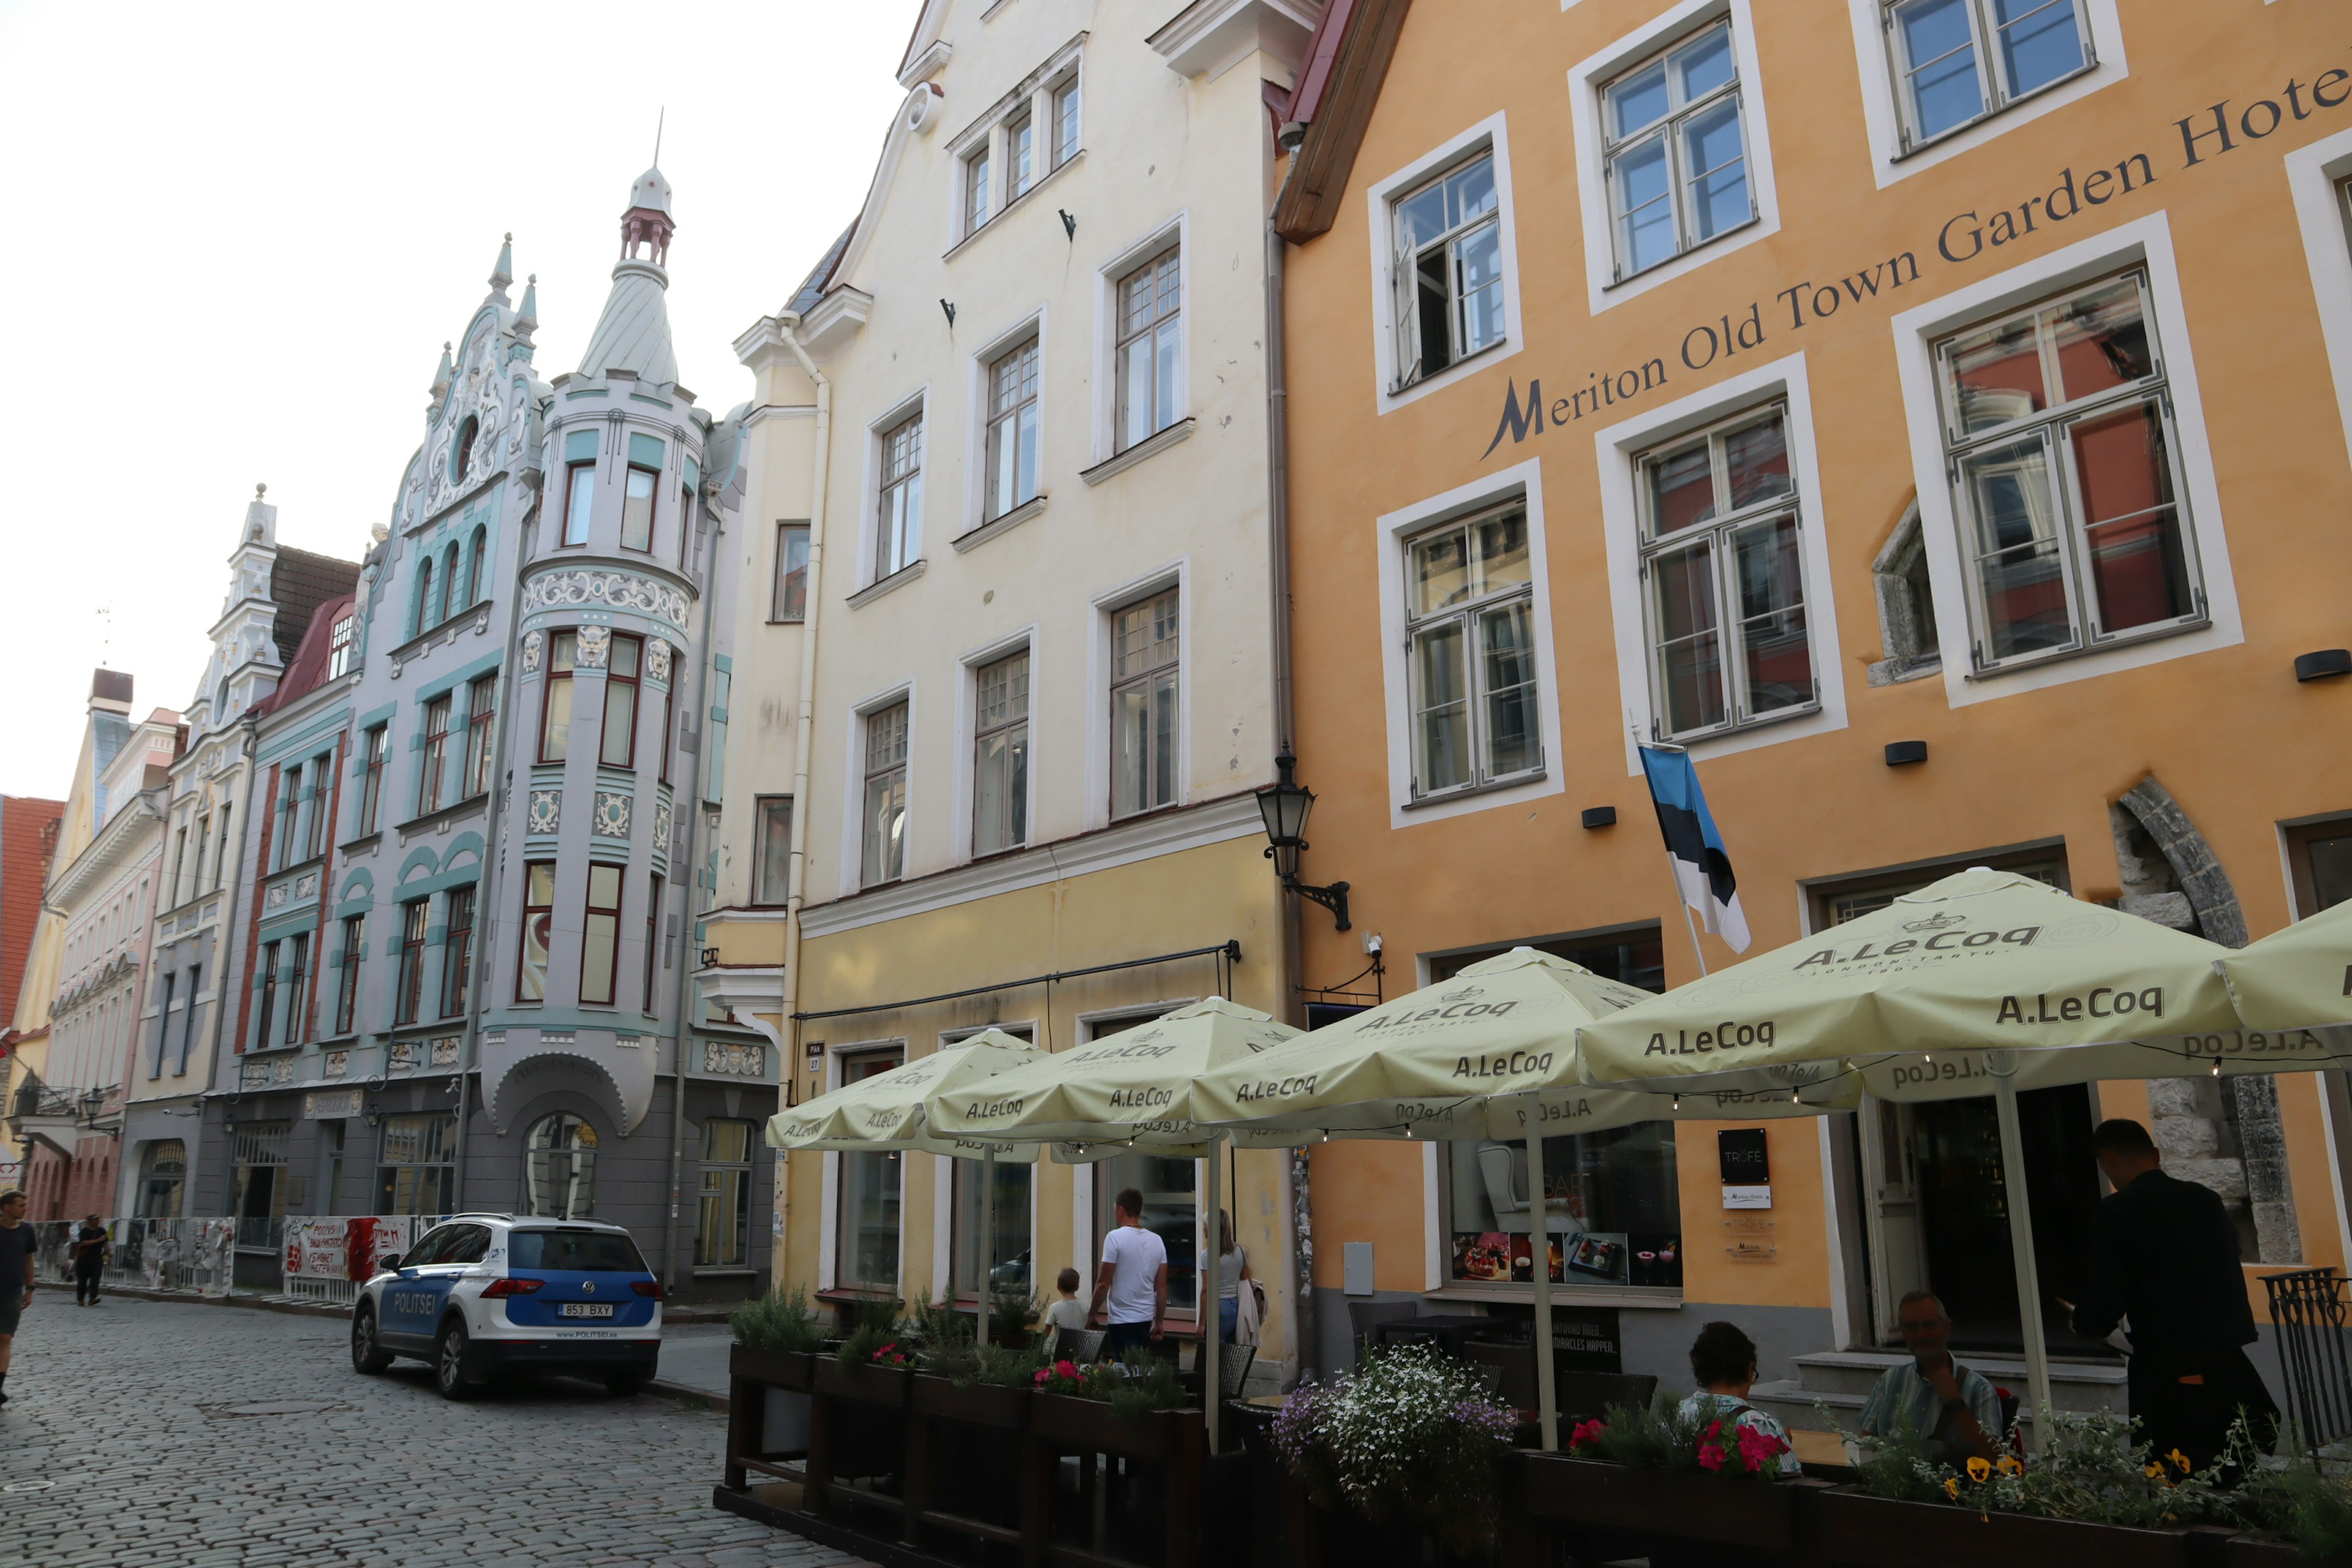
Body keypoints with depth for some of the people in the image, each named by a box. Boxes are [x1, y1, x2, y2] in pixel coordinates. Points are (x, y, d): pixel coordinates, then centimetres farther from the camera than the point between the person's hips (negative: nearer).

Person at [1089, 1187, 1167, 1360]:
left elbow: (1103, 1283, -13)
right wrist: (1158, 1323, 14)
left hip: (1121, 1320, -6)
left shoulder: (1116, 1237, -11)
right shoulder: (1157, 1240, 5)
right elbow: (1162, 1287, 7)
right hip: (1146, 1319, 6)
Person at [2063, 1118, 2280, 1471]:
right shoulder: (2206, 1200, 8)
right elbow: (2231, 1284, 19)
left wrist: (2082, 1320, 8)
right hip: (2231, 1368, 6)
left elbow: (2104, 1308, -14)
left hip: (2169, 1379, -6)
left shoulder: (2114, 1212, -11)